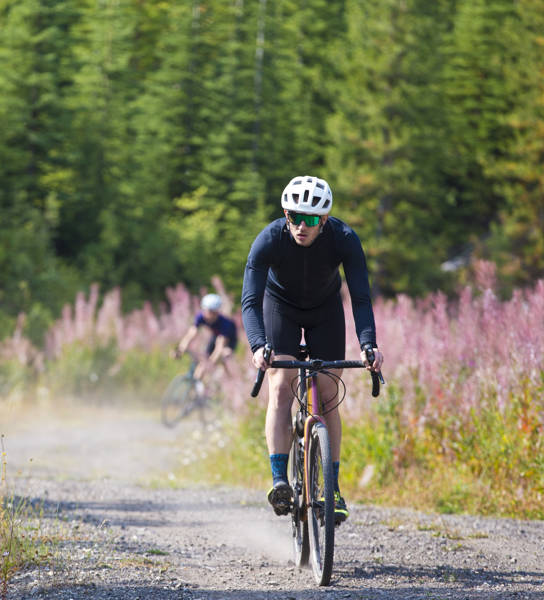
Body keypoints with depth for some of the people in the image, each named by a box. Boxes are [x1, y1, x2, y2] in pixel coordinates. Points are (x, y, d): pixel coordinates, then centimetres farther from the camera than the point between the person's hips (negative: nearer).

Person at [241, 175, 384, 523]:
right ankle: (280, 481, -23)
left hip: (326, 310, 1)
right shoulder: (269, 240, -33)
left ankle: (332, 488, 2)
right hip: (281, 306, -1)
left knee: (327, 398, -5)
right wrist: (259, 346, -54)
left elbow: (361, 298, -33)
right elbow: (251, 301, -37)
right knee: (281, 390, -19)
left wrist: (368, 345, -49)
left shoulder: (344, 239, -31)